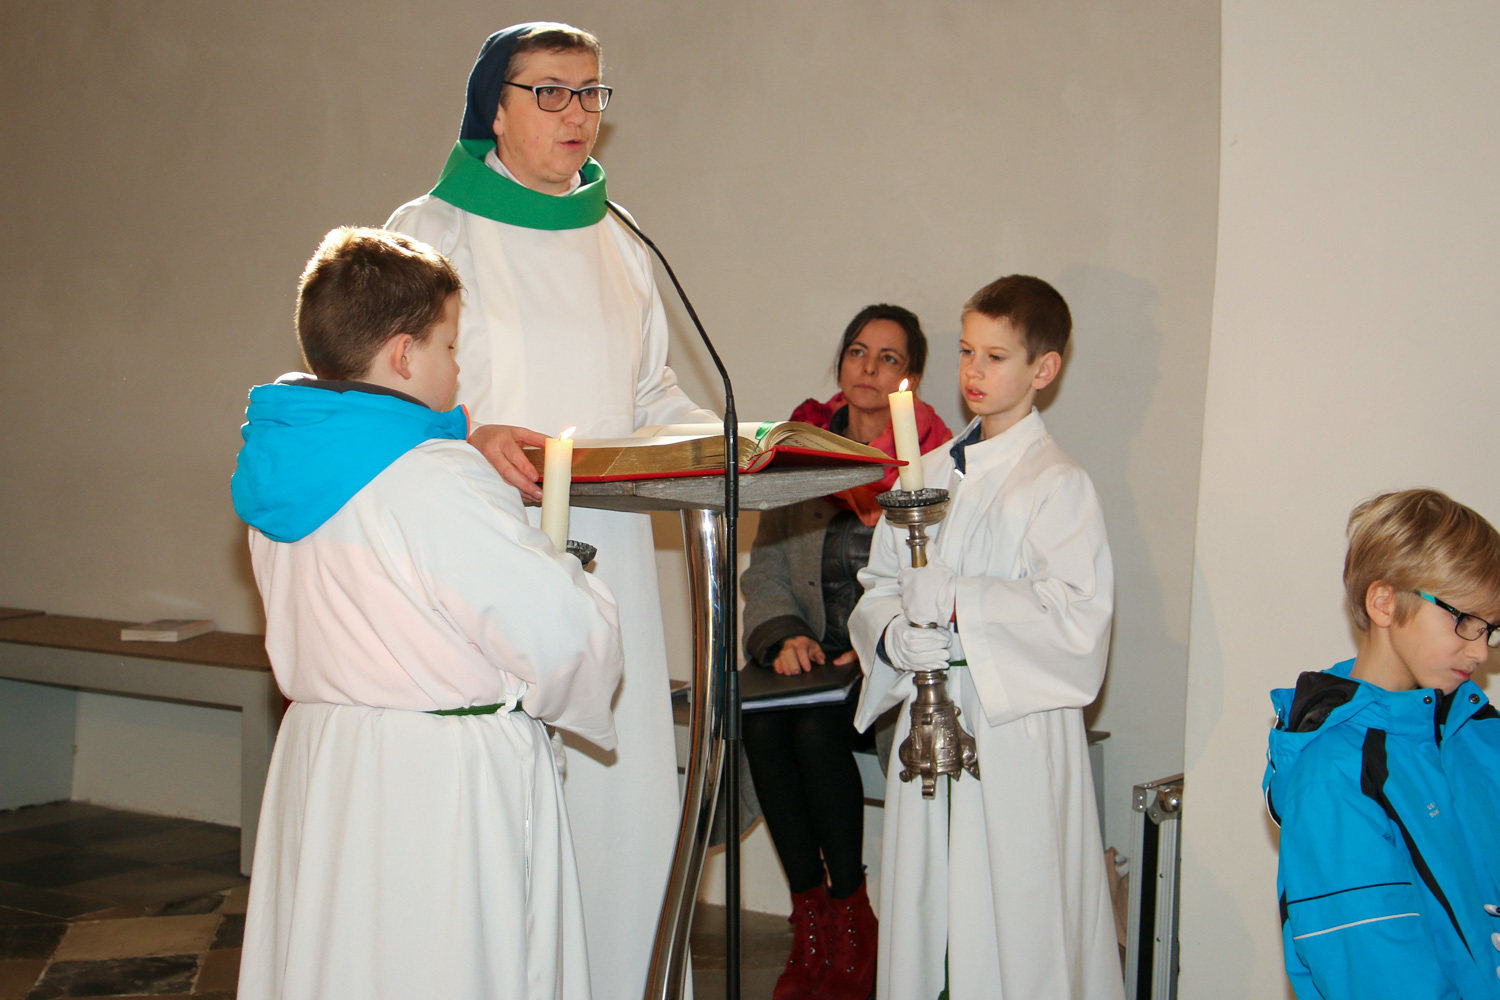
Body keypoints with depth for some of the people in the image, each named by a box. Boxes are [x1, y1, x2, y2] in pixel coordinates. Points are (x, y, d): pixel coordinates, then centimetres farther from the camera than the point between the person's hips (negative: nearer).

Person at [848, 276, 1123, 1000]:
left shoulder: (1057, 485, -7)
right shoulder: (928, 473, 13)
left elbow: (1078, 617, -17)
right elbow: (878, 588, 15)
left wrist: (957, 601, -20)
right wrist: (893, 637, -7)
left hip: (1017, 734, -6)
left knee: (1013, 919, -4)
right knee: (919, 905, 10)